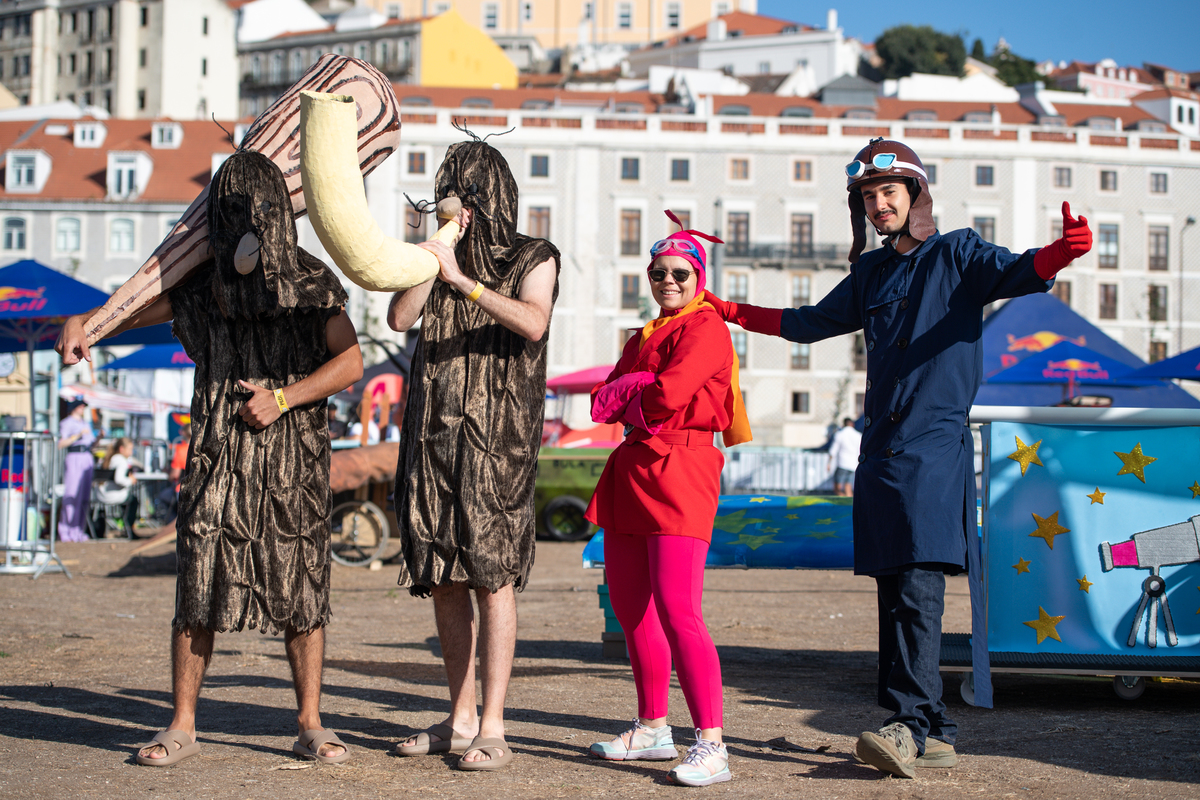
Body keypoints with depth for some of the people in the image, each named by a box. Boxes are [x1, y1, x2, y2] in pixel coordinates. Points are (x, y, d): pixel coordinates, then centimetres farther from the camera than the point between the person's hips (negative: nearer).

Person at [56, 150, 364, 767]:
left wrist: (283, 398, -12)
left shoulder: (312, 281, 2)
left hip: (295, 458, -1)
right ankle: (182, 728, 6)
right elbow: (137, 306, 11)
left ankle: (310, 726, 11)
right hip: (218, 453, 1)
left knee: (301, 585, 1)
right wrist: (81, 323, -8)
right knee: (199, 583, -3)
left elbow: (350, 362, -3)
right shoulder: (204, 281, 6)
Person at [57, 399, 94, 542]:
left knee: (85, 496, 6)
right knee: (72, 495, -11)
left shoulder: (86, 424, 22)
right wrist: (78, 435, -17)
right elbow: (61, 444, -12)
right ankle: (66, 532, -9)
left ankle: (79, 530, 9)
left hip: (87, 460, 8)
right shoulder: (67, 423, -2)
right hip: (74, 459, -8)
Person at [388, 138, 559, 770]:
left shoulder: (533, 260, 4)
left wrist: (462, 279, -21)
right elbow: (399, 317, 2)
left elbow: (533, 323, -16)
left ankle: (492, 729, -7)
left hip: (498, 437, -5)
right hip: (435, 433, 5)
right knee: (442, 578, 6)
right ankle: (460, 718, 16)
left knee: (493, 576, -9)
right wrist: (432, 259, -7)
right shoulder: (443, 258, 16)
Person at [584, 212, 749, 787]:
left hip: (679, 470, -9)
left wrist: (625, 398, 1)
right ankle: (653, 729, 25)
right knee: (630, 606, 12)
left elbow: (667, 395, -19)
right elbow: (604, 403, 12)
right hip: (632, 470, 9)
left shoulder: (706, 328, -5)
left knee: (676, 609, -17)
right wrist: (642, 390, -8)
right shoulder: (643, 336, 22)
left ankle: (712, 745, -17)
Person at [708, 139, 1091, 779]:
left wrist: (1063, 252, -38)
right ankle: (933, 734, 6)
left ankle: (910, 723, -16)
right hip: (880, 451, 6)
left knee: (918, 592, -15)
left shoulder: (956, 253, 2)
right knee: (894, 596, 3)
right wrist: (728, 311, 33)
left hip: (937, 446, -6)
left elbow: (1016, 273, -16)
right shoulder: (871, 272, 20)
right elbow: (813, 323, 33)